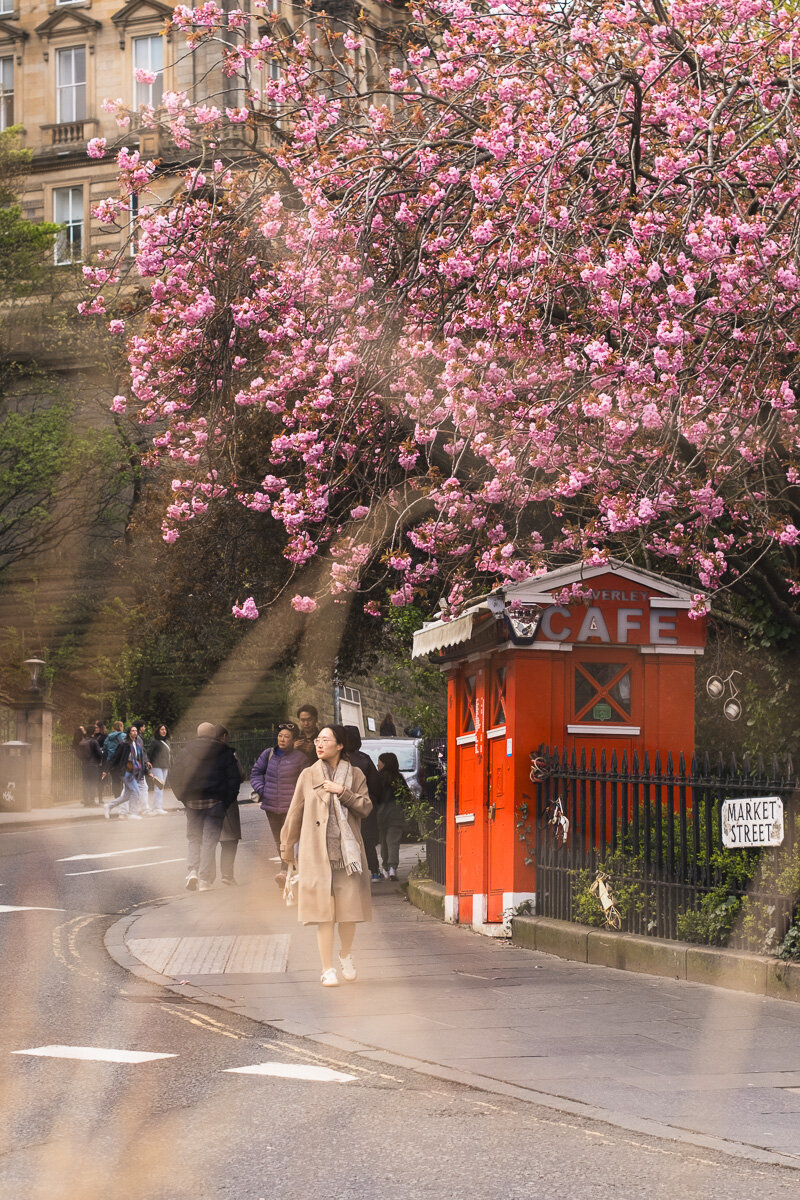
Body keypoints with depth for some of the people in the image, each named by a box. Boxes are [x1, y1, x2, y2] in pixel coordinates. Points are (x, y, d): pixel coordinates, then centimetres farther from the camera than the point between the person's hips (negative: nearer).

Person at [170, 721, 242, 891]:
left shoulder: (186, 752, 4)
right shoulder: (225, 753, 0)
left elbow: (175, 778, 2)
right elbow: (234, 778, -1)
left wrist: (183, 797, 10)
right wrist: (228, 800, 7)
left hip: (193, 801, 1)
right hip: (216, 801, -1)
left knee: (193, 838, 15)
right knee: (210, 840, 2)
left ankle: (192, 871, -6)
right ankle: (204, 881, -1)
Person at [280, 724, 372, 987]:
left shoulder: (355, 775, 8)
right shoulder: (308, 775, 7)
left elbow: (366, 808, 0)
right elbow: (295, 813, 13)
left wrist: (342, 792, -12)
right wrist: (287, 847, 16)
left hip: (347, 851, 1)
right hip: (316, 853, -1)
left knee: (349, 907, 0)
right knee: (323, 909, -6)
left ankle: (346, 956, 26)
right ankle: (327, 970, -2)